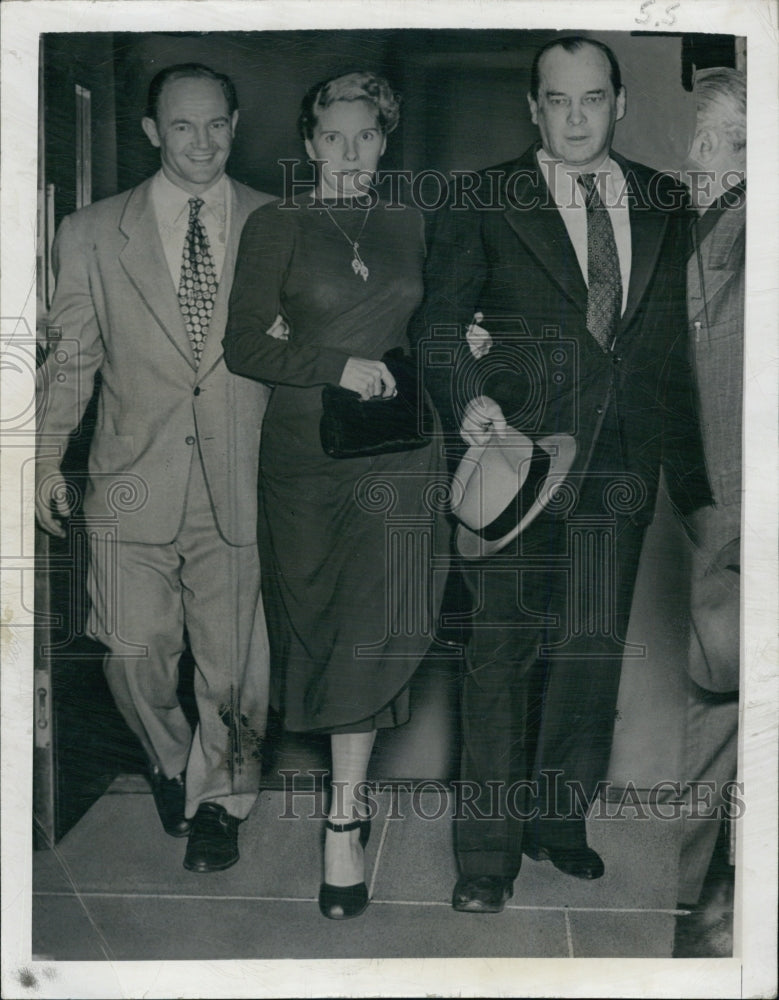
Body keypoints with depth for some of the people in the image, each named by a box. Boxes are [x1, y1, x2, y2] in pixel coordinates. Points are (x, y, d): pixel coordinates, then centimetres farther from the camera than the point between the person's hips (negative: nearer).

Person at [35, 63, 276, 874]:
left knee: (234, 659, 6)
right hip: (134, 482, 1)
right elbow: (71, 358, 8)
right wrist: (46, 457, 6)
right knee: (137, 654, 7)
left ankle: (218, 797, 32)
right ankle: (170, 762, 39)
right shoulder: (91, 235, 5)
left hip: (241, 481, 0)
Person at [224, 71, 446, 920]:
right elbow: (243, 347, -4)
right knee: (318, 617, 6)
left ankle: (344, 818, 0)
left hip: (395, 448, 2)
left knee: (373, 624, -7)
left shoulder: (407, 227, 14)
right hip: (306, 448, -1)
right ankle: (351, 779, 30)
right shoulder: (275, 226, 2)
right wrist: (339, 367, -14)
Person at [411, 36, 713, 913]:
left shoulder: (665, 206, 12)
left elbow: (674, 349, 15)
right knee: (503, 650, -1)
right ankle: (488, 850, 12)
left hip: (618, 464, 4)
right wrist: (467, 399, -19)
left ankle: (558, 819, 27)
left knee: (593, 650, 8)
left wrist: (691, 476, 10)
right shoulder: (484, 205, 2)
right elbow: (436, 323, 0)